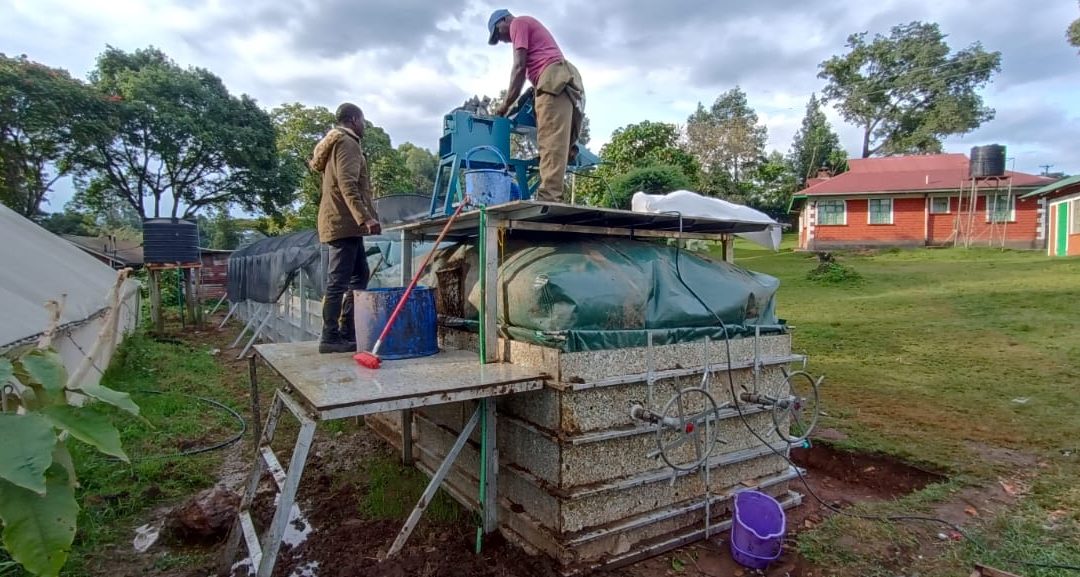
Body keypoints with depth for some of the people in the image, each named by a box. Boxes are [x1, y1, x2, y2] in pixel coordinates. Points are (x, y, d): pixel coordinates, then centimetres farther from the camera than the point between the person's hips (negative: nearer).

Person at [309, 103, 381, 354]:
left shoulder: (335, 143, 26)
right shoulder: (347, 143, -7)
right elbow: (347, 184, -21)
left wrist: (365, 216, 29)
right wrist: (365, 217, -30)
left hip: (340, 221, 10)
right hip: (344, 222, -10)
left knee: (360, 275, 12)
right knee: (338, 280, -9)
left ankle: (347, 332, 13)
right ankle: (330, 337, -6)